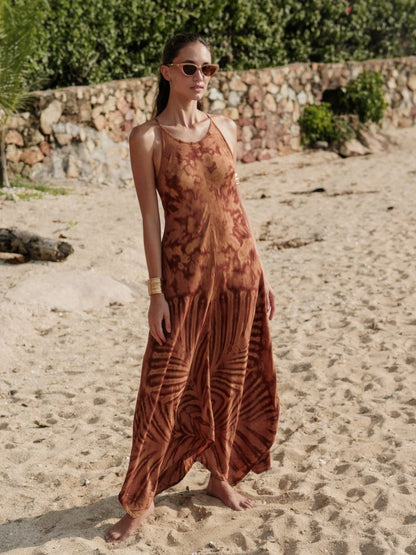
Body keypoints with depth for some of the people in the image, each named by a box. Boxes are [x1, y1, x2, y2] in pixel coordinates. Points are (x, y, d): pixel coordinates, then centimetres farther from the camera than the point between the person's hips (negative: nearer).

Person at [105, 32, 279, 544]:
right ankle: (139, 501, 14)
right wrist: (156, 292, -11)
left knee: (230, 380, 12)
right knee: (166, 388, 0)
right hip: (185, 276, -4)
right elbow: (150, 217, -7)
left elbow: (235, 204, 10)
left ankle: (221, 474, 32)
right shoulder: (147, 137, -6)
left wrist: (259, 273, 9)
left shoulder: (225, 128, 7)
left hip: (238, 270, 4)